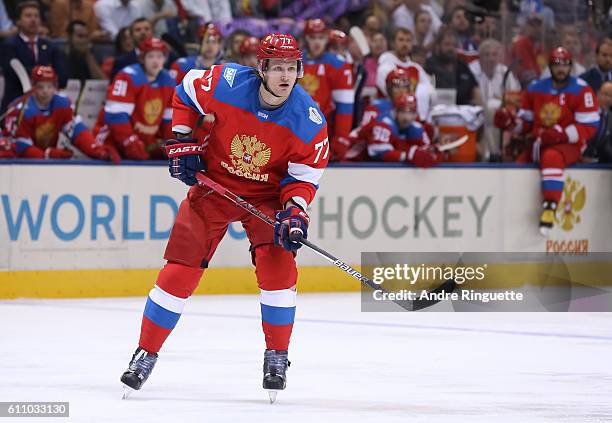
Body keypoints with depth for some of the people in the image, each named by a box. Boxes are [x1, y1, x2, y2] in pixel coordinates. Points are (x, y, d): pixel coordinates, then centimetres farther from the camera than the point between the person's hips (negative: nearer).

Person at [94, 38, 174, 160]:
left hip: (146, 141, 7)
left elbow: (169, 119, 13)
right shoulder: (128, 77, -17)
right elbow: (117, 115, -21)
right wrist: (131, 144, -24)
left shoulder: (168, 82, 6)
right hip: (115, 139, -7)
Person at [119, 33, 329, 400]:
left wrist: (295, 210, -28)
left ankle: (277, 357, -1)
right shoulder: (226, 83, -22)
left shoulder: (310, 120, -20)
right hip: (214, 183, 0)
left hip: (267, 193, 0)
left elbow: (304, 176, -10)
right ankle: (146, 354, 8)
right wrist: (182, 142, -6)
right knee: (181, 268, -4)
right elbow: (186, 91, -1)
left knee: (277, 263, -19)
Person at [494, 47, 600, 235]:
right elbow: (526, 123, 16)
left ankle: (550, 208, -39)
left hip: (569, 145, -6)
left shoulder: (581, 90, -6)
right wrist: (510, 122, -6)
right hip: (539, 143, 6)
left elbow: (590, 126, -10)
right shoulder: (536, 89, 10)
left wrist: (560, 134, -22)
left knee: (552, 157, -37)